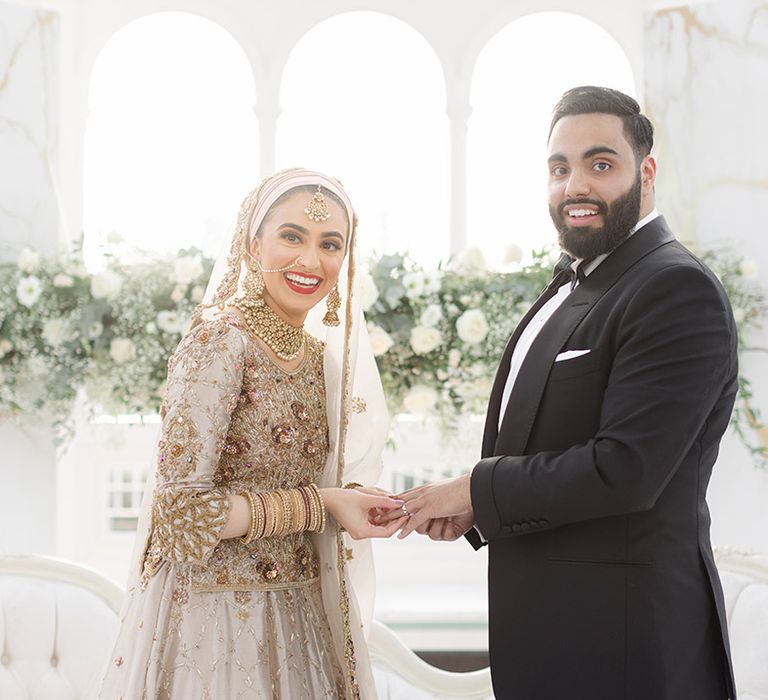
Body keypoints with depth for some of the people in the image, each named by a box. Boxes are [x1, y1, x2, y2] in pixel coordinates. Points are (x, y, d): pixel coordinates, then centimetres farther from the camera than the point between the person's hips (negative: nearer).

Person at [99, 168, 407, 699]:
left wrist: (355, 500, -4)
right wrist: (321, 504, -19)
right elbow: (183, 509, -21)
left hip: (293, 612, 8)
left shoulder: (318, 354, 7)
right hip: (214, 612, -7)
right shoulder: (221, 340, -16)